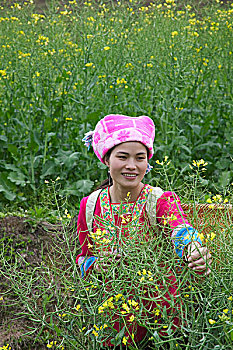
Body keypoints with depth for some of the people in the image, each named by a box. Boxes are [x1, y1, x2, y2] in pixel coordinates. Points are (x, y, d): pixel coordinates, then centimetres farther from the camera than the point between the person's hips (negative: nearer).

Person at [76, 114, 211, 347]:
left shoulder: (162, 201, -12)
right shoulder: (90, 205, -5)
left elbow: (180, 228, -34)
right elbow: (83, 257, 6)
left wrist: (194, 250, -56)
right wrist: (96, 265, -17)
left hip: (161, 309, -1)